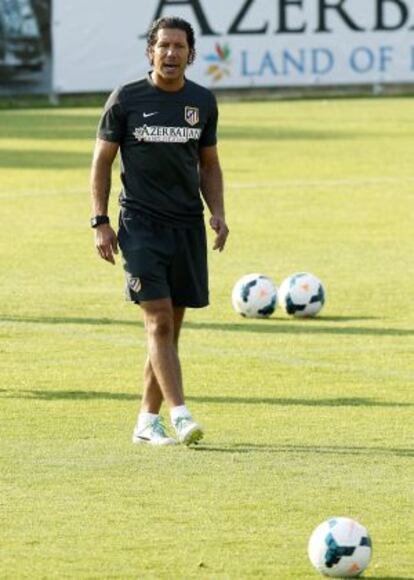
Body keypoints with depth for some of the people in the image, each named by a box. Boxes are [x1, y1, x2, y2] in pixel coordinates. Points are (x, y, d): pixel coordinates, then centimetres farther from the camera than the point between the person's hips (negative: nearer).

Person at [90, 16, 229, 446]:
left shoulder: (202, 102, 9)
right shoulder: (125, 100, -2)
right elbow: (101, 161, 3)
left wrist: (217, 212, 4)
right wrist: (100, 222, -4)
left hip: (188, 227, 4)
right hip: (140, 224, -4)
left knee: (169, 328, 6)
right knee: (159, 321, -15)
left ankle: (147, 422, 15)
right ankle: (179, 416, -19)